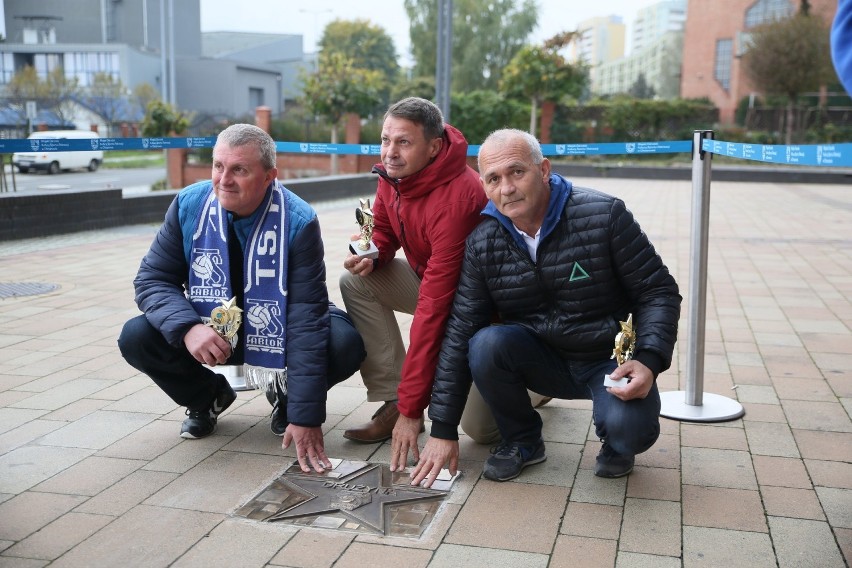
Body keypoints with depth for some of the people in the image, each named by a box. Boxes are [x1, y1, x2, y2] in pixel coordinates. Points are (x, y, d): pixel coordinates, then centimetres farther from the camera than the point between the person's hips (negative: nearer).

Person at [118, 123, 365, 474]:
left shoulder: (298, 221, -26)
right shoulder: (189, 205, -16)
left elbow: (307, 319, -29)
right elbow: (152, 280, -11)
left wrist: (306, 417, -32)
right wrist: (187, 328, -35)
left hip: (278, 332, -2)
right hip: (210, 329, 3)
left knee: (345, 344, -30)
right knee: (136, 338, -22)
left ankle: (286, 394, 5)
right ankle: (208, 396, 9)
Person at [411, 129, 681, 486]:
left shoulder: (603, 216, -15)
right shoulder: (483, 244, -6)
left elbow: (659, 292, -9)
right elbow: (460, 331, -6)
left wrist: (649, 361, -26)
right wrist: (443, 430, -8)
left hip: (611, 360, -3)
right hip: (543, 360, 3)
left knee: (629, 428, -32)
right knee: (487, 344, -27)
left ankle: (616, 443, 8)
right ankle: (522, 441, 0)